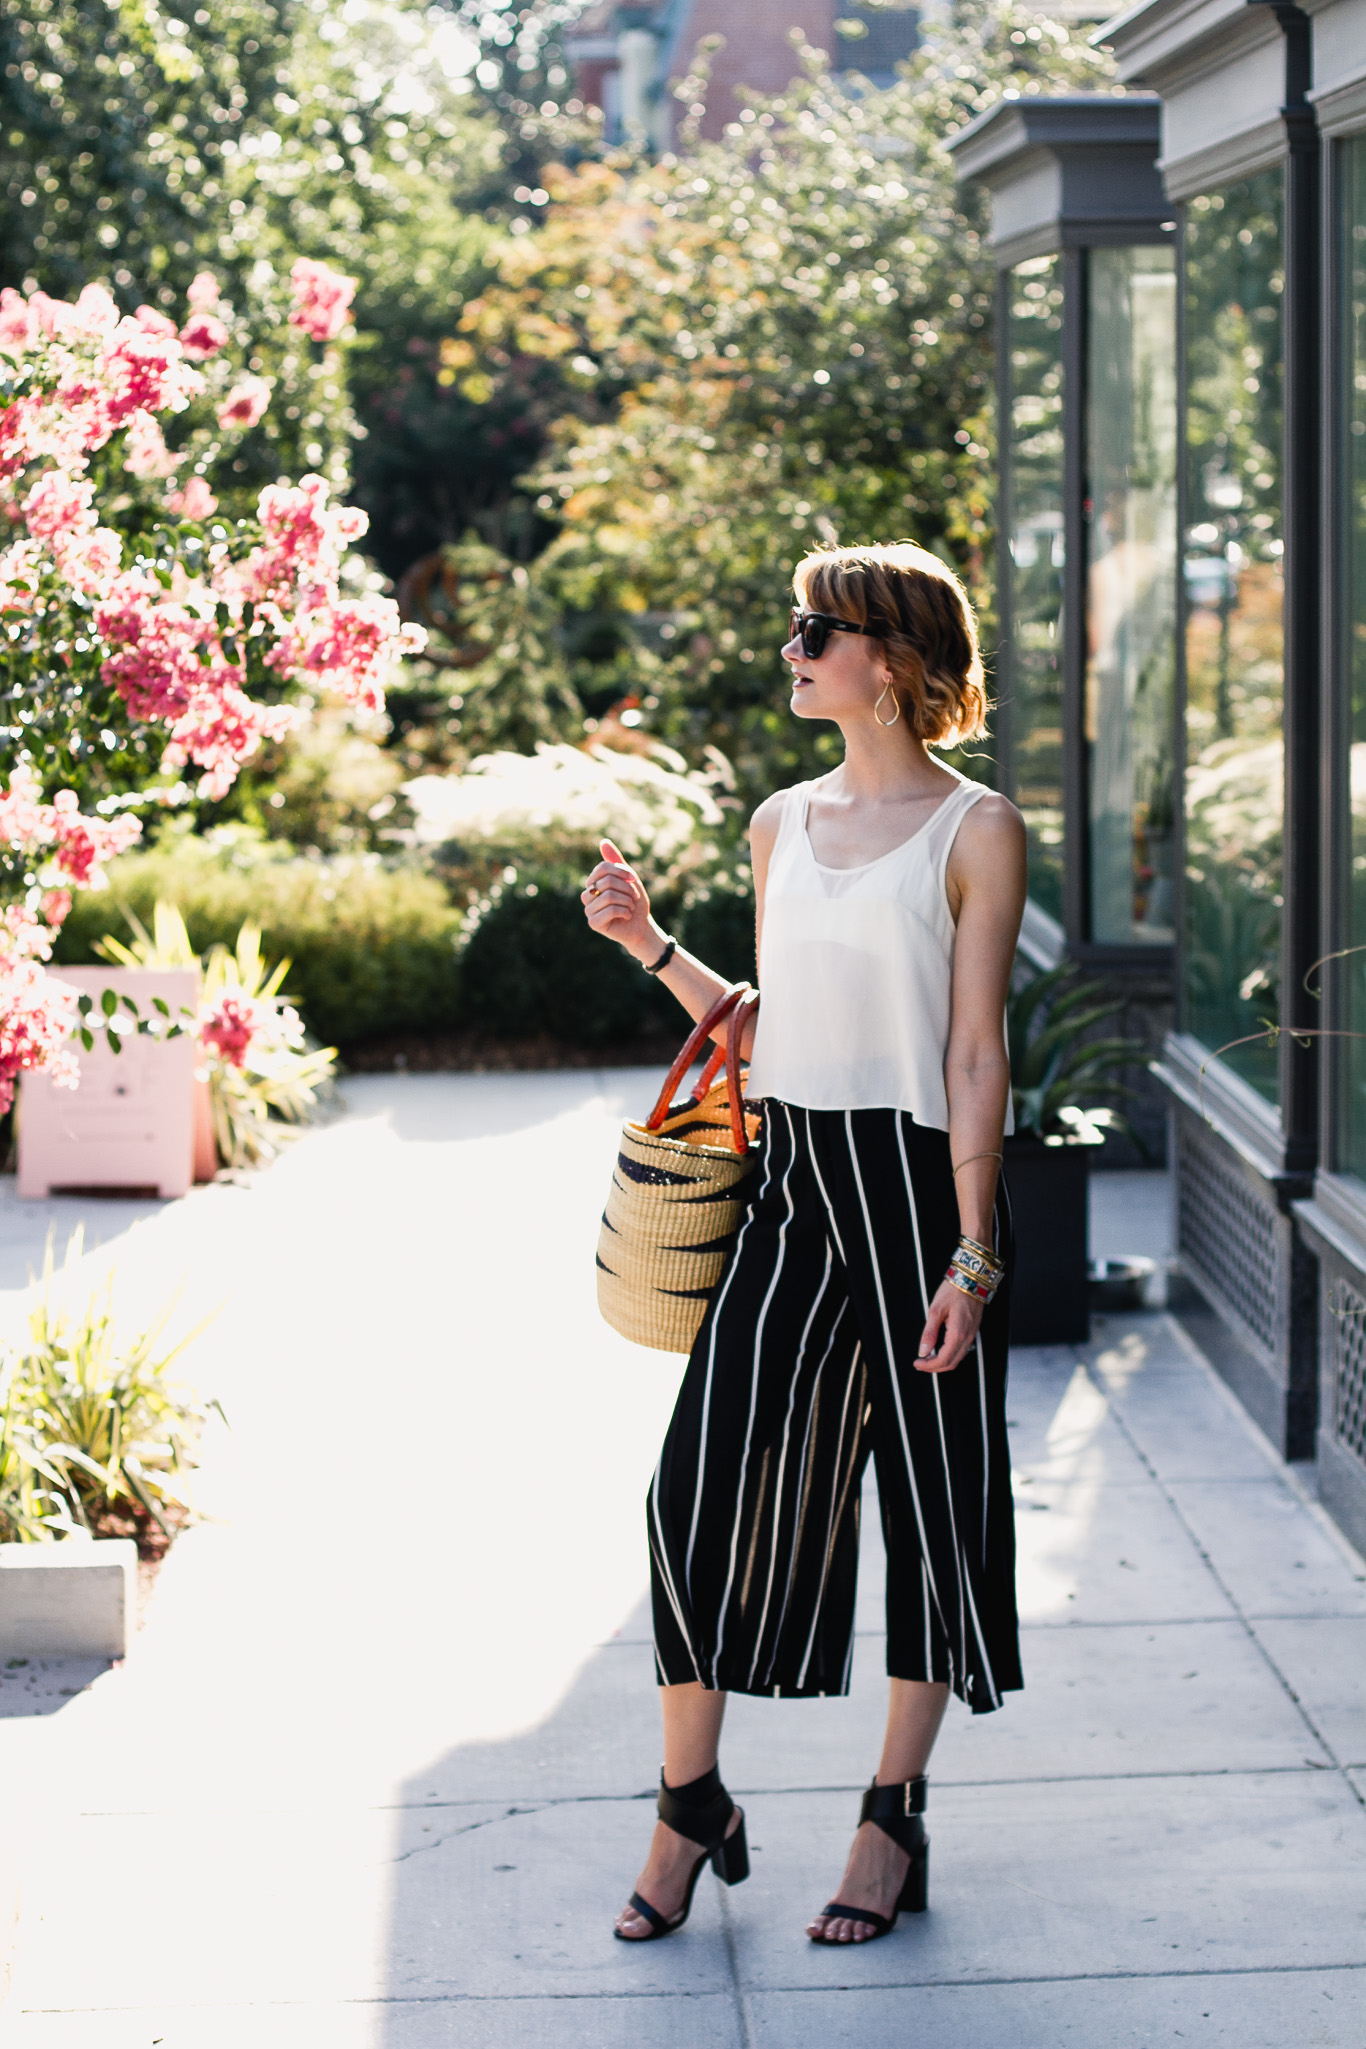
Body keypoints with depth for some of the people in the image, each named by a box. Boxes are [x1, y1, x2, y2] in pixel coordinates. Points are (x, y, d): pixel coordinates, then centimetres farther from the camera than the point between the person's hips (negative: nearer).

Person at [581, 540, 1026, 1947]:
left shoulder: (973, 830, -5)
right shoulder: (783, 824, 11)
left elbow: (976, 1052, -9)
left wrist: (971, 1255, -12)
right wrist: (650, 945, 6)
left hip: (922, 1185, -5)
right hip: (796, 1192, 5)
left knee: (933, 1492, 5)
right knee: (704, 1477, -3)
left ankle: (892, 1822, 18)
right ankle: (689, 1805, 11)